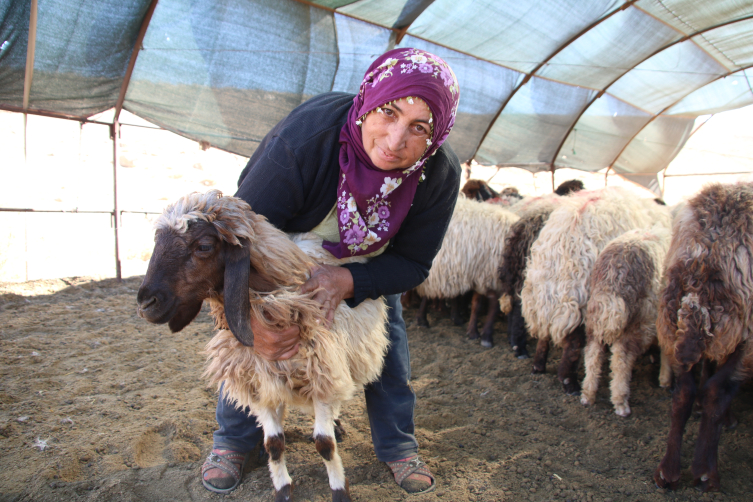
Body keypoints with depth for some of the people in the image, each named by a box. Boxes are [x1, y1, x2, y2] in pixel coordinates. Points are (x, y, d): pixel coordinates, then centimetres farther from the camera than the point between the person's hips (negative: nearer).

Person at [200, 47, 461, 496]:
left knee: (389, 341, 2)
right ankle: (234, 438, 24)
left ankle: (398, 446, 25)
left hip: (370, 261, 2)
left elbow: (412, 263, -21)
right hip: (289, 246, -1)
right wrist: (251, 316, -45)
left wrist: (350, 281, -40)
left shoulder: (440, 175, -33)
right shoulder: (303, 138, -42)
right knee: (250, 338, -2)